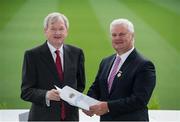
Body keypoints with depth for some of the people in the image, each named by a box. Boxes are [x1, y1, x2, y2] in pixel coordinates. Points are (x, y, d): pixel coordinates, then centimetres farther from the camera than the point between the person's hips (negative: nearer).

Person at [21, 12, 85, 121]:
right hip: (43, 117, -3)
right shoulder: (32, 55, -5)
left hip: (71, 116, 3)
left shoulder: (76, 53, 5)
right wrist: (46, 95, -24)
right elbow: (25, 91, -8)